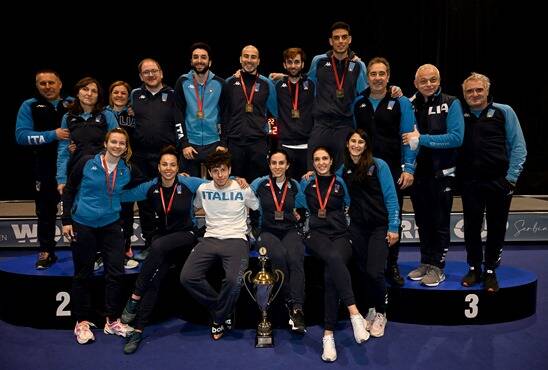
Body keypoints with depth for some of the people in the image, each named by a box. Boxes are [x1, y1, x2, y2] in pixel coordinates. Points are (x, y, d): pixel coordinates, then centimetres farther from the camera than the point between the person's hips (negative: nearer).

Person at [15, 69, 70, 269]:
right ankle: (46, 252, 23)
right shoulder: (30, 106, 0)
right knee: (46, 211, 10)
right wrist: (53, 135, -20)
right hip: (45, 169, 0)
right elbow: (21, 136, -11)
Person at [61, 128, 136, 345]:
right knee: (83, 275, 7)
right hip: (82, 226, -2)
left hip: (110, 226, 3)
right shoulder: (86, 163, -6)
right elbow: (69, 190, 0)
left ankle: (112, 321, 14)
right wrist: (66, 220, -4)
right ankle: (82, 322, 21)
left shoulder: (126, 171, 1)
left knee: (116, 272, -1)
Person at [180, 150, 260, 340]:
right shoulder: (203, 189, 10)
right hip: (210, 239, 3)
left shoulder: (243, 189, 3)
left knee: (233, 280, -31)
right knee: (187, 277, -20)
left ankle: (219, 319, 0)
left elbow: (258, 209, 15)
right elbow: (194, 208, 26)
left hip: (236, 239, -3)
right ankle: (224, 311, 3)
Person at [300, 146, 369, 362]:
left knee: (330, 274, -32)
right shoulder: (306, 184, 17)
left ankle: (328, 334, -31)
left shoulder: (341, 183, 16)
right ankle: (355, 314, -41)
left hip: (340, 235, 0)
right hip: (317, 235, 0)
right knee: (334, 258, -37)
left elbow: (349, 208, 21)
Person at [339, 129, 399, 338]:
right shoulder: (344, 170, 5)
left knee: (375, 272, -10)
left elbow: (390, 197, -7)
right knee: (363, 270, 8)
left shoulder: (378, 165, -7)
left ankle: (381, 314, 12)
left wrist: (393, 227, -11)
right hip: (357, 226, 4)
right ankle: (370, 311, 27)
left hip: (380, 226, -4)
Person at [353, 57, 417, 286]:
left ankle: (391, 266, 19)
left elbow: (409, 137, -4)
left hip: (392, 170, -2)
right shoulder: (357, 103, 8)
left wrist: (409, 168, -11)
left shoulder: (401, 103, 0)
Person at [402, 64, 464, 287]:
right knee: (423, 221, 13)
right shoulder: (411, 105, 5)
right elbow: (403, 135, 5)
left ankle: (438, 267, 15)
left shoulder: (451, 104, -5)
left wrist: (421, 139, -19)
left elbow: (456, 137, -15)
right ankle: (426, 263, 26)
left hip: (441, 173, -4)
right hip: (418, 172, 4)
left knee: (440, 222, 5)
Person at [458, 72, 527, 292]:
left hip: (499, 181, -1)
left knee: (496, 227, 6)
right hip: (469, 183, 1)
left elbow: (518, 146, 1)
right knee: (471, 227, 6)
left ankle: (490, 272, 20)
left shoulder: (504, 112, 4)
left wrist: (511, 177, -6)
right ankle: (474, 269, 22)